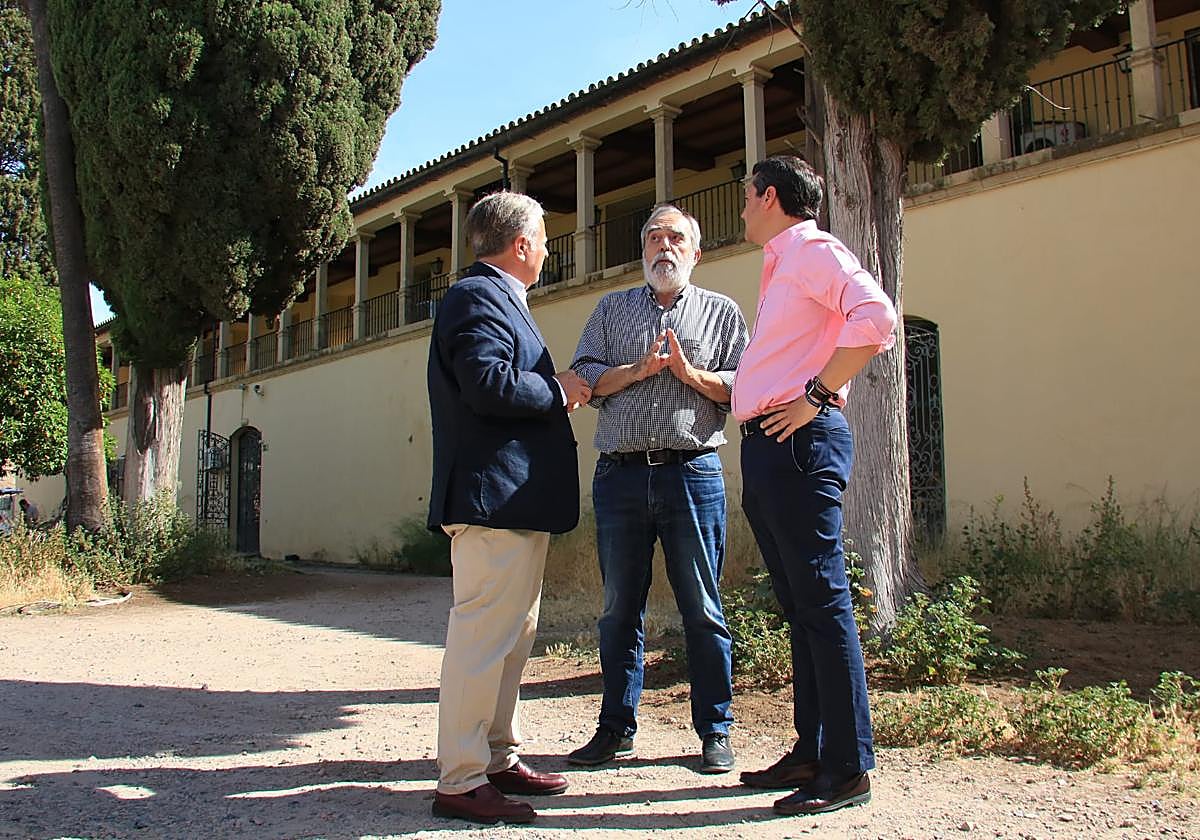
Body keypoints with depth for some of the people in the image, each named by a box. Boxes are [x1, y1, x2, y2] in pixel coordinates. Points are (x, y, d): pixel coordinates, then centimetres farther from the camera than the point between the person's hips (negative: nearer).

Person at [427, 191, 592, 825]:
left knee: (513, 632, 17)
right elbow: (489, 384, -24)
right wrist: (557, 391, -11)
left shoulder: (495, 297, 23)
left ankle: (497, 758, 27)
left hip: (516, 500, 12)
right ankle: (461, 781, -1)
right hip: (494, 494, -12)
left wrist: (556, 390, 13)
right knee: (484, 634, -8)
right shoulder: (479, 296, -10)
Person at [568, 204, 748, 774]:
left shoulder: (721, 312, 13)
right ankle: (616, 726, 19)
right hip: (620, 473, 2)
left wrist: (690, 373, -11)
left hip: (693, 473, -2)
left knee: (702, 607, 2)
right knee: (619, 606, 8)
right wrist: (640, 369, -8)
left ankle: (714, 731, 13)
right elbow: (583, 378, 6)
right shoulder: (612, 309, 18)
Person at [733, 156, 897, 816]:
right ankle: (811, 752, 19)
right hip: (765, 446, 10)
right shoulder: (780, 266, 25)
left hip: (799, 440, -10)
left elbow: (875, 318, -22)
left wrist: (817, 395, -19)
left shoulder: (813, 250, -4)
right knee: (799, 606, 11)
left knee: (822, 601, -8)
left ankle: (848, 769, -2)